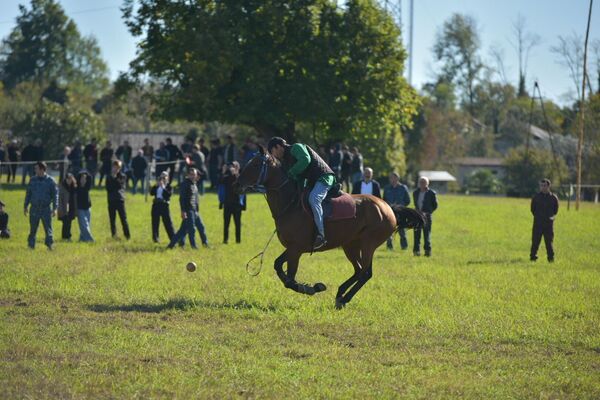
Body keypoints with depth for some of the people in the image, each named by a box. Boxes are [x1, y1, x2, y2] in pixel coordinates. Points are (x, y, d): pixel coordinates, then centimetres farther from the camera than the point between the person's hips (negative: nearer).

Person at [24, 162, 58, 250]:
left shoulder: (50, 180, -2)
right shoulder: (33, 180, 8)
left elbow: (55, 195, -2)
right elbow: (28, 194, 15)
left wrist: (54, 208, -8)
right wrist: (26, 206, 12)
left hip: (46, 209, -3)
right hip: (34, 208, 3)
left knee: (48, 228, -2)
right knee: (33, 229, 5)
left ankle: (49, 244, 3)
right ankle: (31, 245, 12)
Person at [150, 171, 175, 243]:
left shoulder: (168, 186, 0)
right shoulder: (157, 186, 13)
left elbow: (169, 194, -16)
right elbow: (151, 193, 3)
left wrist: (163, 187, -19)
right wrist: (155, 186, -7)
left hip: (164, 205, -4)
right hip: (156, 205, 4)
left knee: (168, 222, -5)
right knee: (155, 222, 7)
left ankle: (173, 238, -3)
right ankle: (155, 238, 16)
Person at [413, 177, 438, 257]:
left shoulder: (431, 193, -2)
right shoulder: (416, 193, 11)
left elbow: (435, 205, 4)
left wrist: (427, 212, -5)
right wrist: (418, 211, 5)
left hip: (426, 216, -4)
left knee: (427, 234, -4)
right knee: (417, 234, 4)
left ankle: (427, 250, -1)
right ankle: (416, 250, 9)